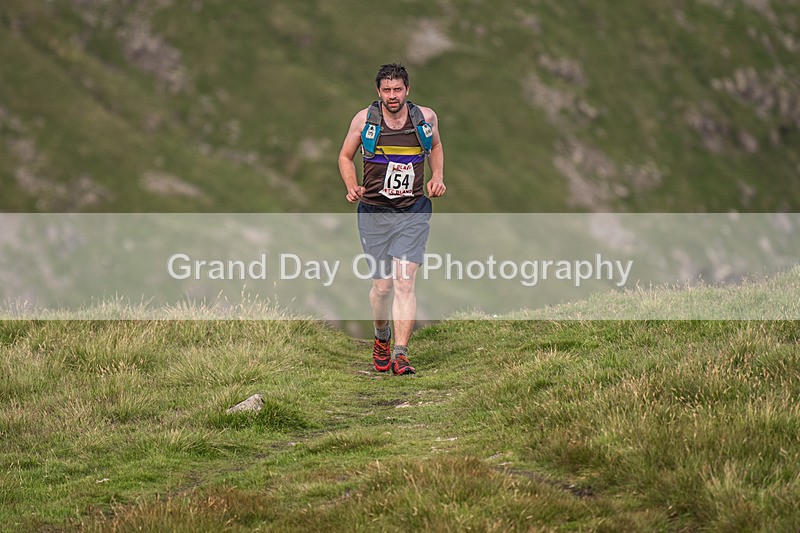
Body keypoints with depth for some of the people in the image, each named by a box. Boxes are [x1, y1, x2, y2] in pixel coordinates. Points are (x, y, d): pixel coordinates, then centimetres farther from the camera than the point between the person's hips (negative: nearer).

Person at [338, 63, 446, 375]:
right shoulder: (364, 120, -4)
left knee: (404, 282, -13)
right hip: (375, 212, 0)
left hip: (413, 212, 0)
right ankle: (381, 337, 36)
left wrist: (438, 177, 6)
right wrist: (352, 187, -8)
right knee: (382, 285, 6)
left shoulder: (426, 117, 0)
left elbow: (436, 146, 22)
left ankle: (401, 354, -14)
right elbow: (345, 156, 10)